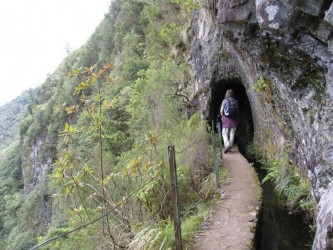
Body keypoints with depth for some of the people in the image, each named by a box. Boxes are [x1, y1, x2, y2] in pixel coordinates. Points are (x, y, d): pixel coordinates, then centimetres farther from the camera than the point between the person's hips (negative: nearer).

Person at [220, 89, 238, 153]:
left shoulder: (224, 101, -5)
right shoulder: (236, 101, 1)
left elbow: (221, 111, -4)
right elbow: (237, 111, 4)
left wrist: (223, 117, 12)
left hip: (226, 119, -2)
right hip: (234, 119, 2)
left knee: (225, 133, 4)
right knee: (232, 133, 9)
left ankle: (227, 145, -18)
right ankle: (230, 147, 12)